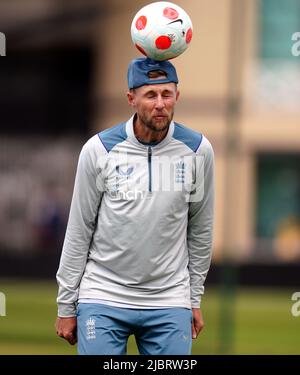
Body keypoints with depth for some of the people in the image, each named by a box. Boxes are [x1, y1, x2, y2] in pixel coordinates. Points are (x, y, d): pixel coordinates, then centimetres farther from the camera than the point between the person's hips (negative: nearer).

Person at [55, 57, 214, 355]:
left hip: (170, 304, 2)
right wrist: (66, 306, 3)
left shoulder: (197, 149, 1)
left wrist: (195, 299, 13)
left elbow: (200, 229, 11)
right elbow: (78, 231, 2)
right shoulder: (99, 149, -5)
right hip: (103, 299, -2)